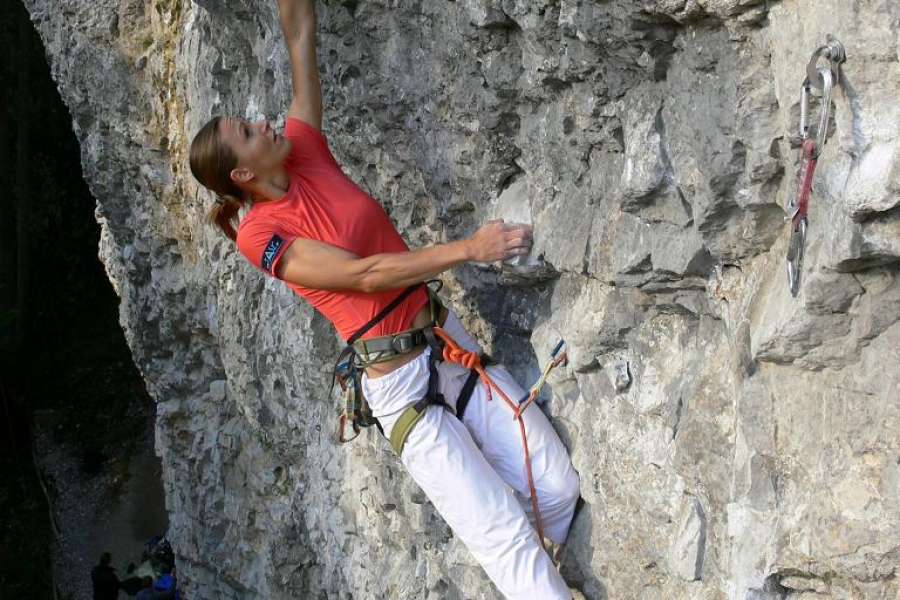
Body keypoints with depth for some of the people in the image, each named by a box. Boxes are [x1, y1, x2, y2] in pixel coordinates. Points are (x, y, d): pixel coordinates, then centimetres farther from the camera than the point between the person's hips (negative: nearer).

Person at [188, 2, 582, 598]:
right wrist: (468, 248, -25)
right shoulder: (262, 235, -12)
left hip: (452, 344, 6)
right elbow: (363, 274, -20)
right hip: (401, 388, -6)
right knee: (503, 532, -8)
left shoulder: (305, 155, 4)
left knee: (559, 490, 3)